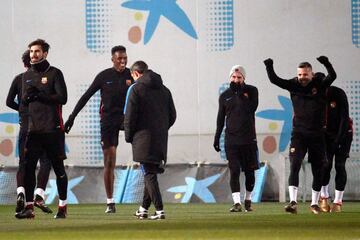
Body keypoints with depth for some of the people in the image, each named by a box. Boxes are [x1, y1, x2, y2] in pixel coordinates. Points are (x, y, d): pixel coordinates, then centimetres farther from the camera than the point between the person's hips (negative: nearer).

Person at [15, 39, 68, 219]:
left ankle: (63, 206, 11)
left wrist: (39, 95, -16)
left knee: (58, 167, 2)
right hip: (34, 128, 4)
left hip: (53, 128, -4)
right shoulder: (27, 76, 16)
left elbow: (62, 98, -9)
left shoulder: (54, 73, -1)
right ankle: (29, 207, -3)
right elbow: (23, 101, 16)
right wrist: (28, 96, -8)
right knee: (28, 167, -5)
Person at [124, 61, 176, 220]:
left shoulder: (136, 89, -6)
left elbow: (130, 116, -10)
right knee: (151, 173, 16)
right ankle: (144, 209, 24)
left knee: (149, 174, -5)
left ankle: (159, 210, -14)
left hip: (144, 139, -6)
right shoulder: (164, 90, 12)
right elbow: (172, 115, 13)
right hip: (161, 139, 6)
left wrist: (128, 136, 2)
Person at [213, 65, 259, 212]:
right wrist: (217, 138, 11)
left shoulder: (251, 91, 3)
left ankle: (248, 200, 21)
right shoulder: (225, 96, 9)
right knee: (234, 171, -9)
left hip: (248, 139, -1)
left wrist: (239, 93, -15)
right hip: (231, 140, 1)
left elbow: (251, 108, -14)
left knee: (249, 172, 5)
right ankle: (237, 203, -14)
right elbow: (220, 118, 14)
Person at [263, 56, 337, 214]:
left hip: (317, 135, 0)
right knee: (294, 165, -16)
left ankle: (314, 203, 23)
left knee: (318, 170, 8)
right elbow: (275, 80, -5)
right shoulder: (294, 85, 1)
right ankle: (293, 202, -23)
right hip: (299, 134, 0)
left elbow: (332, 76, -18)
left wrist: (326, 63, -35)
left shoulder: (320, 85, -2)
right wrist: (269, 67, -21)